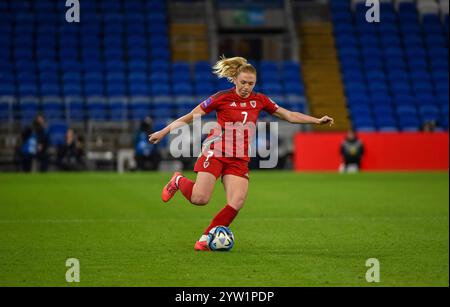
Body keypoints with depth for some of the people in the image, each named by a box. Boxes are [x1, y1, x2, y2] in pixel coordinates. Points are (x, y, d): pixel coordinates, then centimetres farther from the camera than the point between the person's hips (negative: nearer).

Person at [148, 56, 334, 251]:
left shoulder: (259, 100, 7)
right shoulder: (222, 98, -5)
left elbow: (290, 116, 13)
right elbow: (190, 117, 0)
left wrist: (317, 120, 6)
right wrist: (164, 131, -1)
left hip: (240, 159, 4)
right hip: (215, 152, -4)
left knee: (237, 203, -15)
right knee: (200, 198, -18)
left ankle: (205, 239, -4)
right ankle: (178, 181, 16)